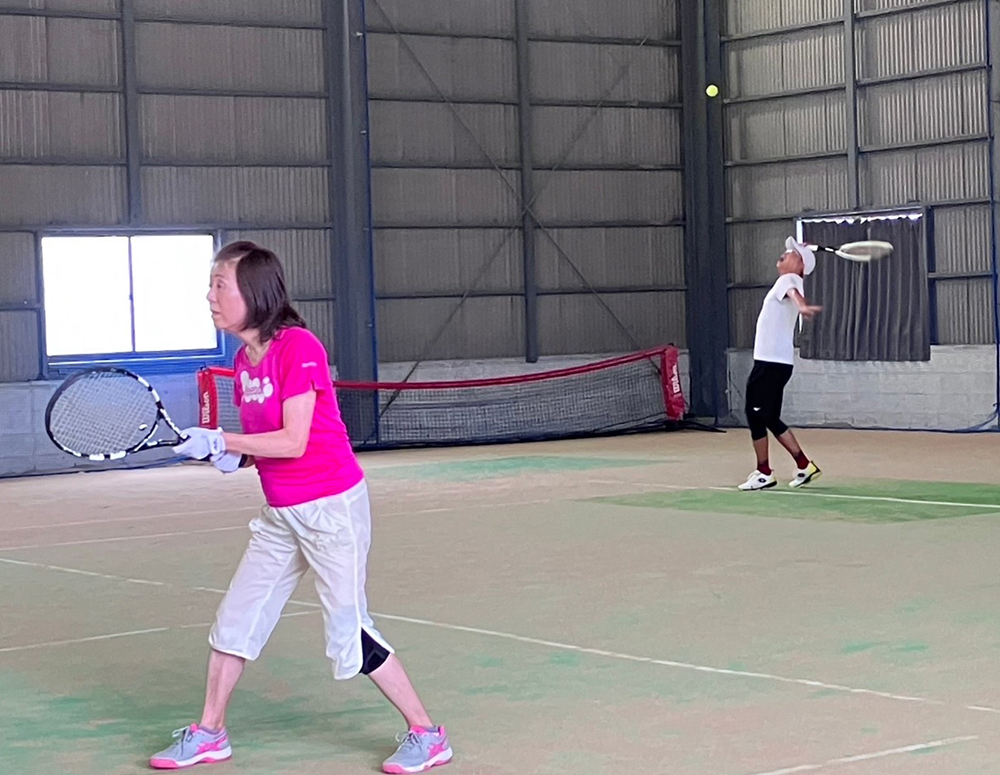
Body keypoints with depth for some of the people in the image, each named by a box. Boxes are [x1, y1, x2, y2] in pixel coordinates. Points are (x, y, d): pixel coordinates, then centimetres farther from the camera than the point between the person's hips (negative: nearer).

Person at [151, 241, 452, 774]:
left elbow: (293, 441, -23)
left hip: (331, 508, -8)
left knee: (349, 632, -5)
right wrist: (234, 456, -7)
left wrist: (219, 441, -18)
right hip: (280, 515, 8)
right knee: (233, 621, 11)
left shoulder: (298, 347, -19)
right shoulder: (244, 359, 7)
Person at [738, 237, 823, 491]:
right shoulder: (788, 281, 19)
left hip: (771, 363, -10)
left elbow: (794, 293, -36)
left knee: (755, 415, -3)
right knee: (770, 419, 12)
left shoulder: (790, 279, -9)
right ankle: (804, 465, 13)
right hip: (776, 362, 10)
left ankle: (764, 473, 3)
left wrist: (802, 307, -57)